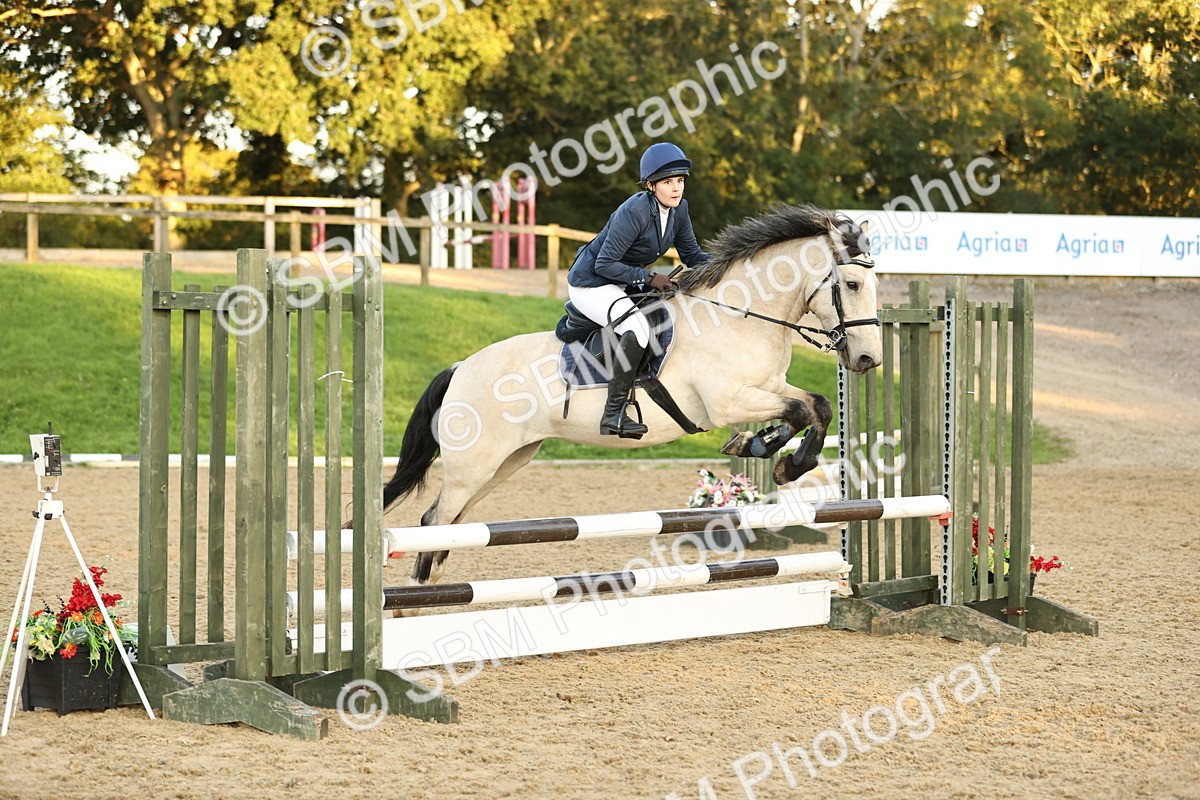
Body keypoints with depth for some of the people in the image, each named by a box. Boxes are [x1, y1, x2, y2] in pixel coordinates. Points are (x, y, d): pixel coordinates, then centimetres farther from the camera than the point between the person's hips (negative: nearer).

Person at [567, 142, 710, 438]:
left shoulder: (678, 209, -3)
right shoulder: (634, 212, -27)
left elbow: (692, 255, 7)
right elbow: (605, 265, -25)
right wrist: (649, 278, -26)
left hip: (621, 282, 10)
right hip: (590, 284, -10)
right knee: (637, 326, -33)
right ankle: (614, 414, -31)